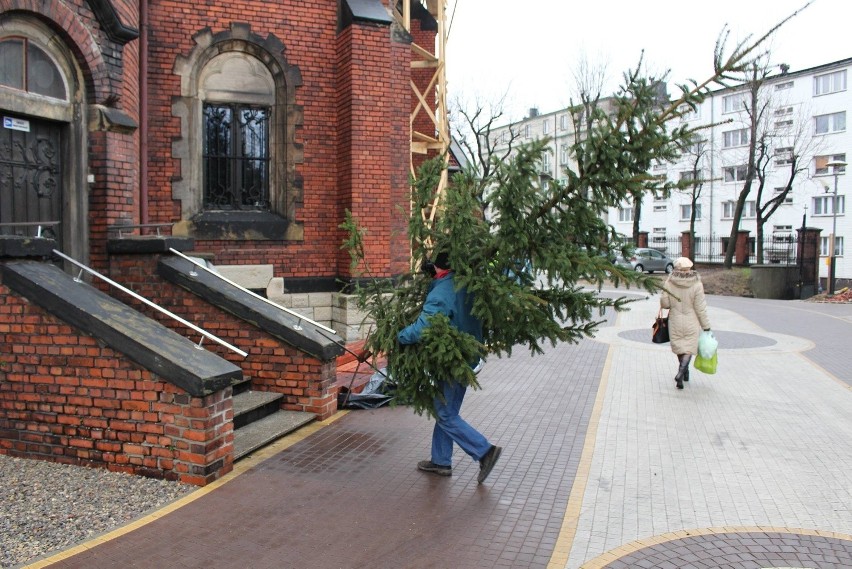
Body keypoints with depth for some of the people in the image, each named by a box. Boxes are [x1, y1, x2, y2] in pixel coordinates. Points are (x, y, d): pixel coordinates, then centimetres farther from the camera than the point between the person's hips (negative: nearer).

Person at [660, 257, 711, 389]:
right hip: (692, 323, -2)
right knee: (689, 348, 7)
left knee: (679, 347, 17)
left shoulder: (669, 283, -10)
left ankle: (685, 372, 30)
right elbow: (700, 308, -11)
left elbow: (664, 303, -6)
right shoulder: (696, 284, -14)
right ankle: (681, 372, -13)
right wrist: (706, 326, -2)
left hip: (675, 321, 2)